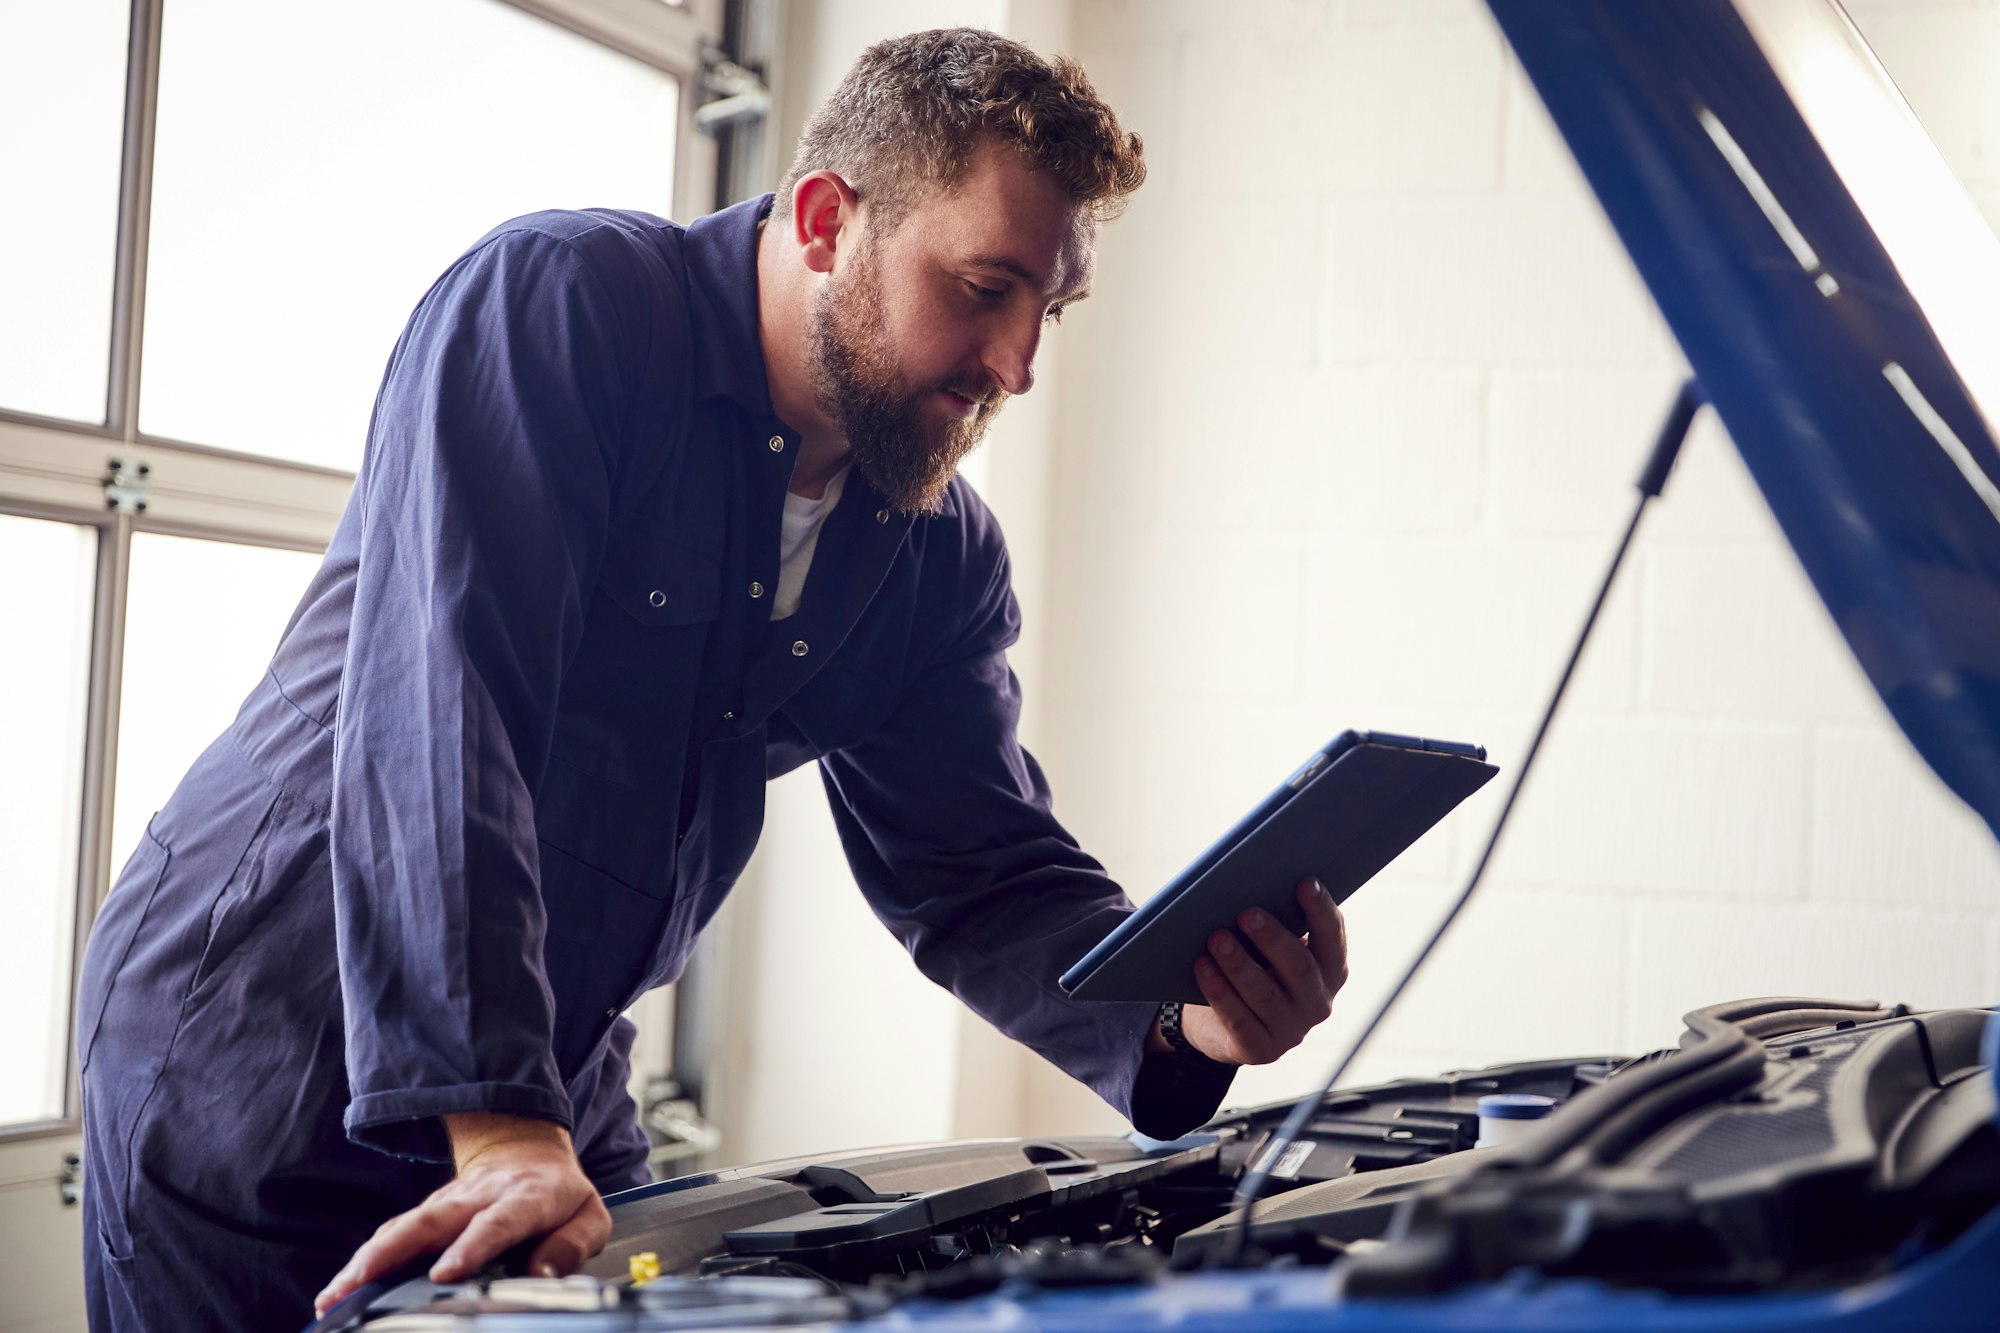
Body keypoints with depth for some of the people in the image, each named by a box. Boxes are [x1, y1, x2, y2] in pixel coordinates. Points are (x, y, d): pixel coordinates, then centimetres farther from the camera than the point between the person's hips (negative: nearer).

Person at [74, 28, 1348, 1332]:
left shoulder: (941, 553, 0)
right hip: (245, 1064, -6)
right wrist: (495, 1128, -38)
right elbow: (440, 715, -30)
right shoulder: (557, 301, -20)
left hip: (561, 1114, 6)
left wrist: (1183, 1021, -20)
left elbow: (988, 875, 2)